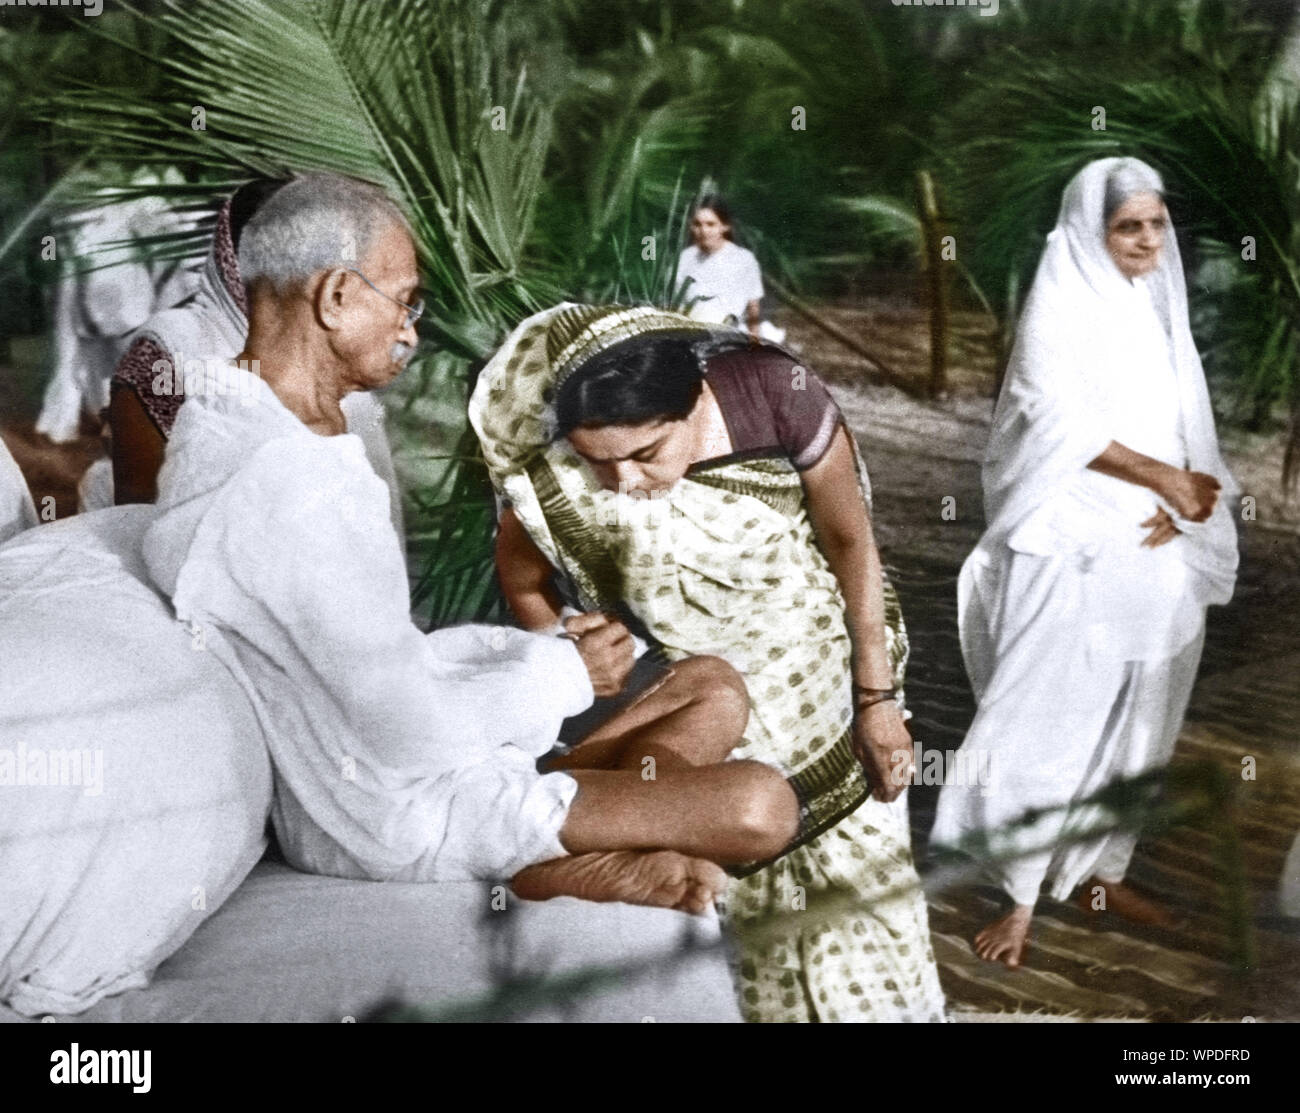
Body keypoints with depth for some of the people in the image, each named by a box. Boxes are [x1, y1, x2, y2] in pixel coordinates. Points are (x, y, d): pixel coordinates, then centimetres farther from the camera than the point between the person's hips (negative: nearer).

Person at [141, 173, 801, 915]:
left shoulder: (235, 434, 9)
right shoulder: (286, 487, -27)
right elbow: (408, 728, -26)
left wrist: (543, 648, 3)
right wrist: (564, 674, -9)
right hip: (399, 818, -11)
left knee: (714, 694, 12)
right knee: (760, 807, -18)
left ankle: (566, 855, -4)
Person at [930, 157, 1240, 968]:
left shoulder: (1162, 312, 14)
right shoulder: (1060, 306, -5)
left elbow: (1188, 434, 12)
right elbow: (1059, 424, -15)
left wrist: (1179, 505, -7)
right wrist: (1161, 478, -14)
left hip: (1154, 551, 7)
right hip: (1071, 547, -7)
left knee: (1137, 719, 10)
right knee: (1046, 717, -7)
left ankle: (1104, 874, 23)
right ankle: (1022, 896, 0)